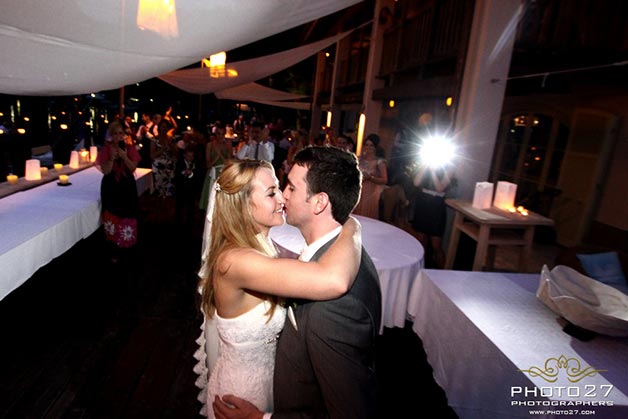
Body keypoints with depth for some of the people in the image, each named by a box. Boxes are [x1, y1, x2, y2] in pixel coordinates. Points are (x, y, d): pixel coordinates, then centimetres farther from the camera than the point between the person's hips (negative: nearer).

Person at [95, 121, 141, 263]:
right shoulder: (105, 149, -5)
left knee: (127, 216, 5)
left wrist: (124, 156, -21)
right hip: (111, 187, -1)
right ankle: (115, 250, 13)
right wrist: (112, 157, -25)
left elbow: (133, 168, -6)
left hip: (127, 186, 1)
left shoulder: (130, 147, 0)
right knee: (112, 217, 2)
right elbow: (105, 171, -11)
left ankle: (126, 245, 25)